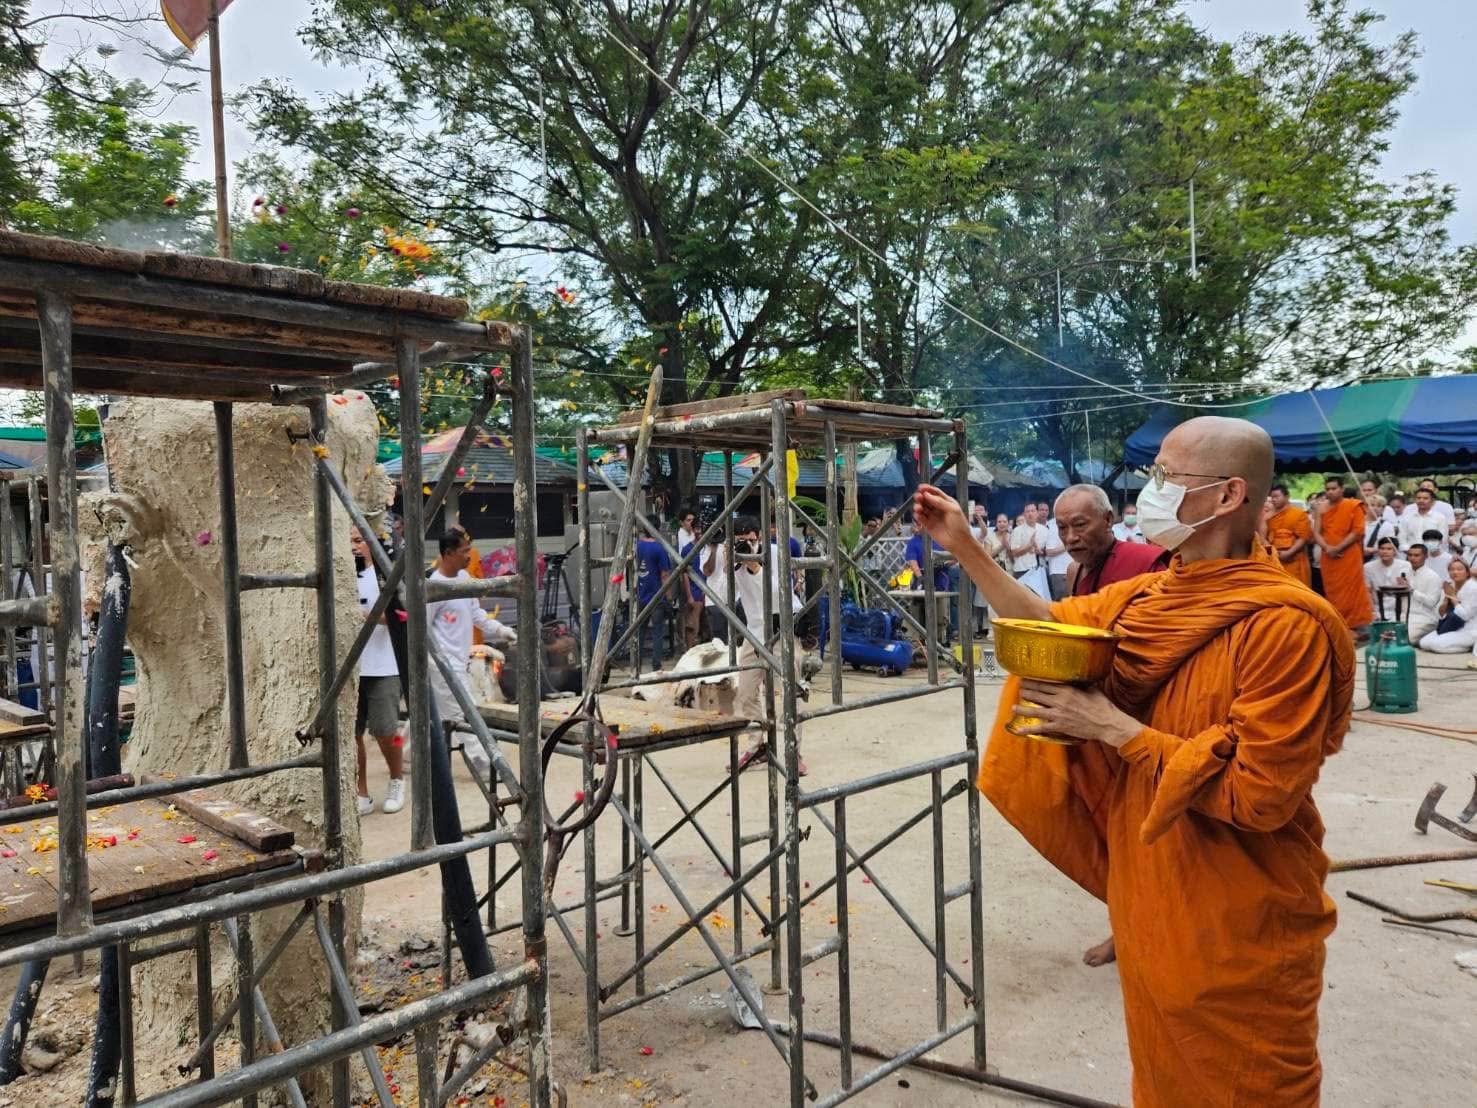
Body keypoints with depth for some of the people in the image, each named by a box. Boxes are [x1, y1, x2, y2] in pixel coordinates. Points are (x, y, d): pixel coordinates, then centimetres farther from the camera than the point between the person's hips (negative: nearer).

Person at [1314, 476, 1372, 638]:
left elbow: (1358, 531, -10)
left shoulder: (1354, 506, -4)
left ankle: (1360, 627, -1)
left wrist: (1338, 547, -15)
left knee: (1353, 592, -5)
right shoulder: (1323, 509, 10)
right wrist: (1327, 548, -10)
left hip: (1349, 556, -5)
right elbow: (1316, 533, 8)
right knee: (1333, 593, 8)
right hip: (1329, 558, 5)